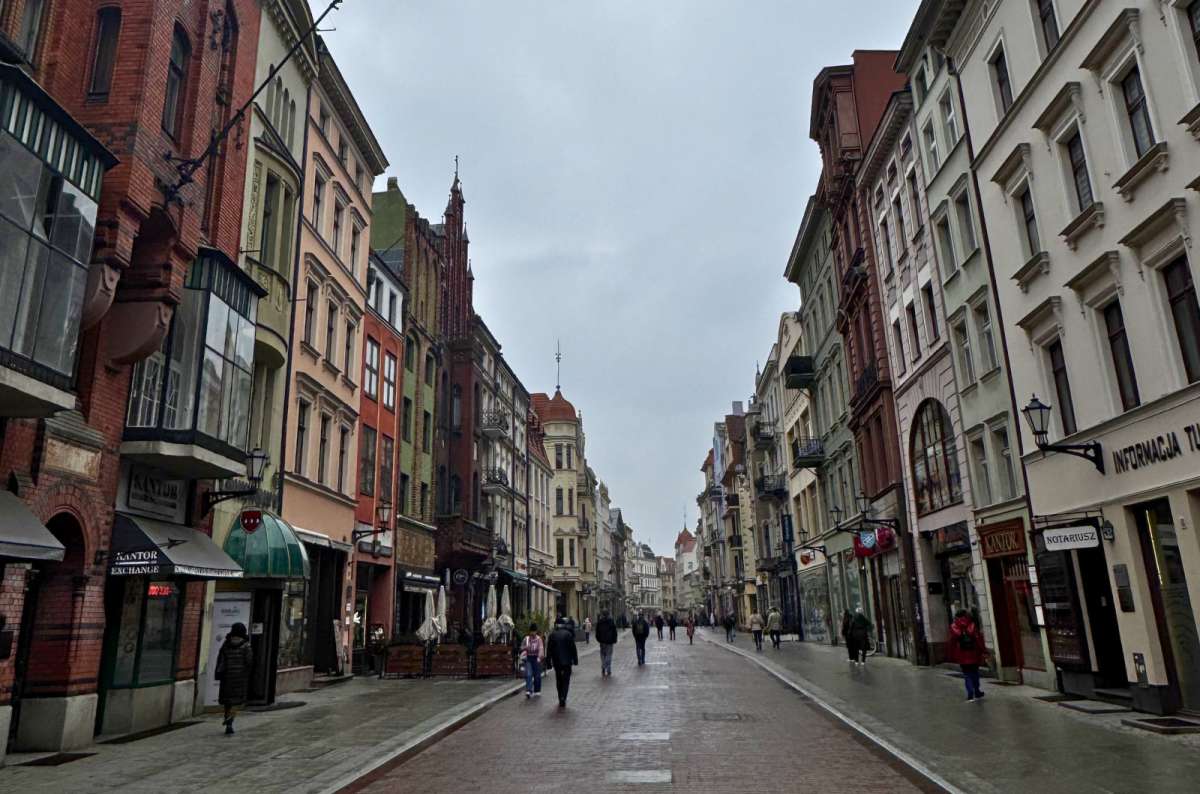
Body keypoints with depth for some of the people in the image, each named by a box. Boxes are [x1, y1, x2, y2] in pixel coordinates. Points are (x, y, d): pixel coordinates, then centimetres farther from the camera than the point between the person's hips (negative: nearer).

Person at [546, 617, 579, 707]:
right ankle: (563, 700, -11)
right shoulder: (568, 634, -7)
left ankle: (561, 700, 20)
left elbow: (548, 649, 2)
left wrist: (549, 661, 8)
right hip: (567, 661, -3)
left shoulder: (552, 634, 0)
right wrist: (575, 659, 1)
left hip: (556, 662, 3)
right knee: (566, 681, 2)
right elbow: (573, 648, -6)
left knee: (558, 681, 16)